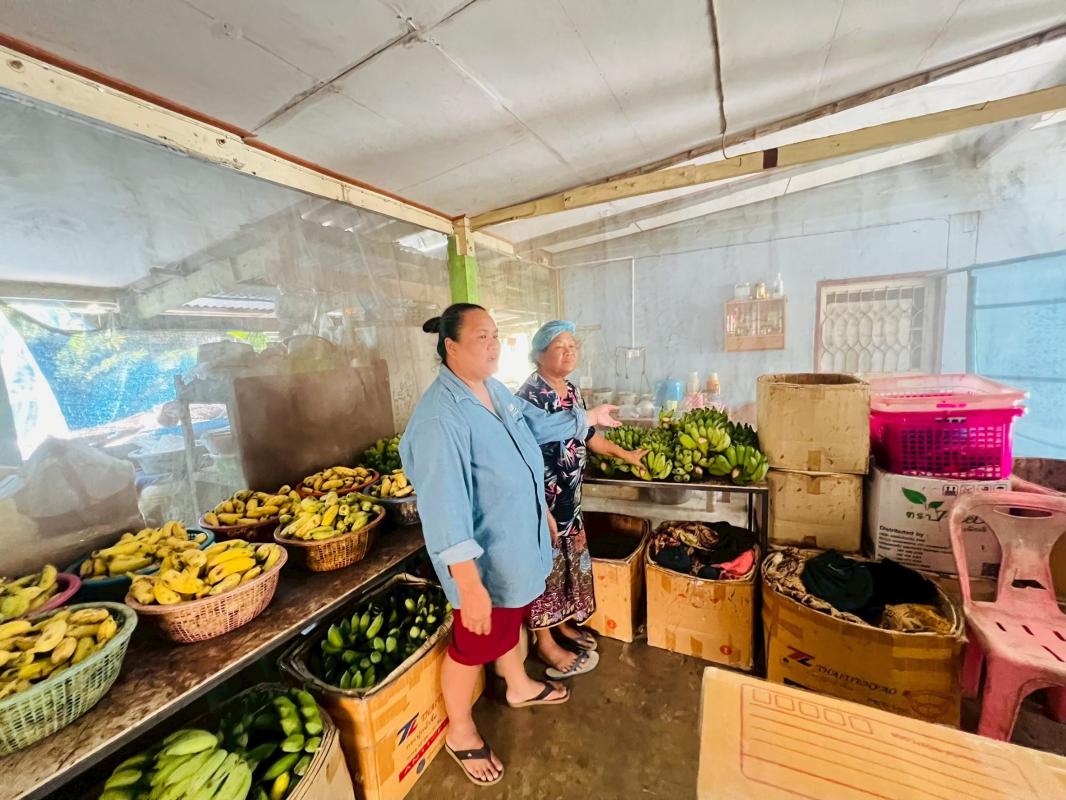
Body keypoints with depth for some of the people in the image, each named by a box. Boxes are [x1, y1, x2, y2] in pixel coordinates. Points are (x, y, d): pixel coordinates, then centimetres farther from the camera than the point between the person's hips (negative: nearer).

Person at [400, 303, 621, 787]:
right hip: (482, 555, -8)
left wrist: (587, 419, 22)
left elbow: (538, 425, 15)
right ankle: (460, 733, 44)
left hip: (517, 539, 8)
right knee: (475, 640, 15)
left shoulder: (495, 390, -1)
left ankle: (519, 687, 58)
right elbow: (444, 502, -33)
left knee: (511, 617, 30)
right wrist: (469, 583, -34)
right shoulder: (441, 416, -30)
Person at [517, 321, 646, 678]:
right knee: (545, 568, 7)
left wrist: (624, 454, 29)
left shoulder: (571, 390, 7)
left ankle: (561, 624, 43)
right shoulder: (530, 395, -21)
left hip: (569, 499, 9)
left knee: (568, 563, 21)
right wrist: (542, 512, -23)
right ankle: (546, 644, 28)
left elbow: (587, 435, 20)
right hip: (541, 501, -9)